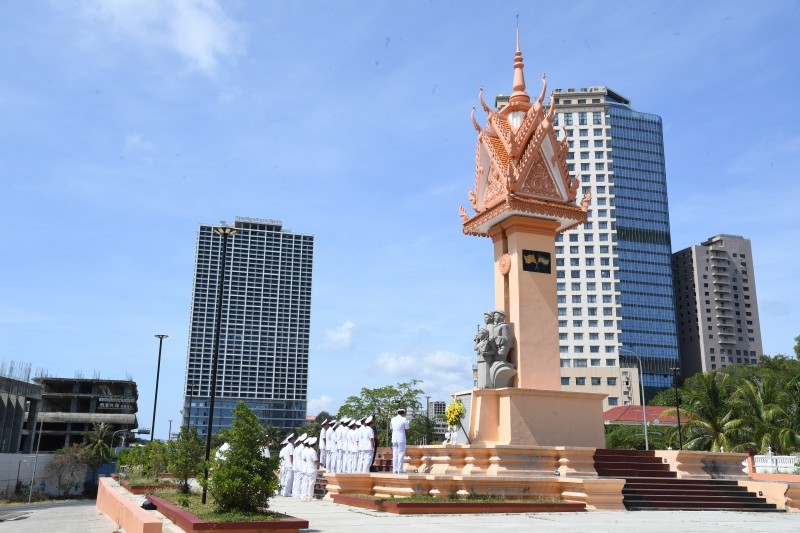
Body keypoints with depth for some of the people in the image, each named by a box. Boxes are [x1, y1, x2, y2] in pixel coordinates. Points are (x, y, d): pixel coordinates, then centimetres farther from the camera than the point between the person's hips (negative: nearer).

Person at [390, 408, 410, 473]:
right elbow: (407, 430, -3)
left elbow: (392, 429, 15)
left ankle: (395, 469, 6)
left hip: (394, 439, 5)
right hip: (401, 439, -5)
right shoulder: (404, 419, -5)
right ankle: (400, 469, -4)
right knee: (401, 454, -1)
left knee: (395, 454, 7)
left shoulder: (393, 419, 10)